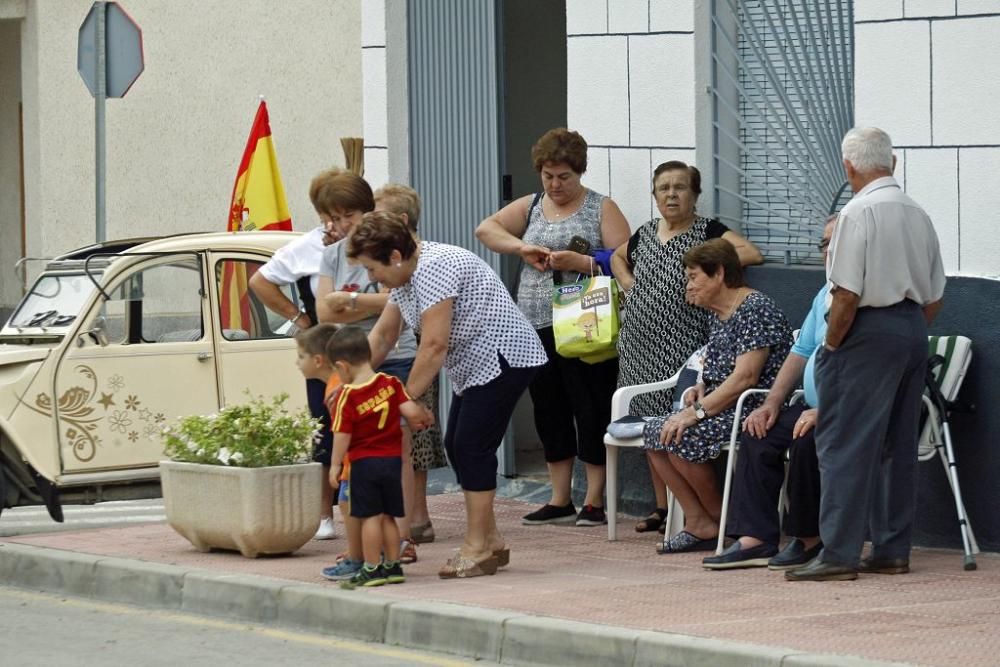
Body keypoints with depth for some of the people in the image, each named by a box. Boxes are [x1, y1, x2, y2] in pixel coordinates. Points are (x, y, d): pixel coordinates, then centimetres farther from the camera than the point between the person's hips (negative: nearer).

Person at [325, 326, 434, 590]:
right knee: (388, 516, 14)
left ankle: (372, 569, 4)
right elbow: (411, 411, -7)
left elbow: (342, 435, -12)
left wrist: (335, 465, -3)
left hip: (364, 462, -5)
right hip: (393, 458, 5)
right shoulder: (390, 383, -2)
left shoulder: (346, 395, -12)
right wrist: (424, 417, 15)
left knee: (370, 516, 1)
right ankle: (393, 566, 18)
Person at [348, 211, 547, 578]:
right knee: (456, 446, 8)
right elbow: (382, 335, 15)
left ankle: (478, 547, -10)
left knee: (472, 446, -13)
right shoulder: (405, 275, 9)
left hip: (503, 357, -11)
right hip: (474, 365, 11)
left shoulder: (433, 269, -23)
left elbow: (435, 346, -26)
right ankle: (491, 541, 14)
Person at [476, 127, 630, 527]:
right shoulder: (530, 208, 15)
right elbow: (486, 228, 8)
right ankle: (560, 501, 15)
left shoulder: (600, 209, 2)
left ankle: (594, 502, 2)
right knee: (549, 412, 8)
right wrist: (523, 248, -7)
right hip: (537, 326, 5)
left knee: (591, 412, -4)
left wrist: (580, 263, -19)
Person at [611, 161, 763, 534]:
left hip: (681, 346, -6)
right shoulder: (645, 235, 15)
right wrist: (626, 282, 15)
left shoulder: (708, 232, -2)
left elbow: (752, 254, -15)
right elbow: (617, 257, 35)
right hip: (641, 346, 6)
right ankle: (662, 506, 14)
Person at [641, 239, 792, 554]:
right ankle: (698, 523, -8)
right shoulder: (718, 314, 16)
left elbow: (744, 378, -23)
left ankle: (720, 520, -7)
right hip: (725, 408, 10)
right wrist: (702, 389, 4)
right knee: (654, 433, -5)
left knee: (681, 437, -25)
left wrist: (697, 411, -23)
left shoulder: (754, 309, -15)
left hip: (754, 411, -10)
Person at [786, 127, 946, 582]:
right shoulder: (918, 216, 11)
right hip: (913, 331, 8)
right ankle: (893, 550, 15)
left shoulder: (859, 212, -12)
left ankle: (839, 553, -8)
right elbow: (935, 296, 14)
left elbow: (848, 293, -17)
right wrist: (913, 331, 19)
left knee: (845, 445, -6)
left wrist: (832, 344, -6)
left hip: (869, 331, -8)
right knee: (898, 445, 12)